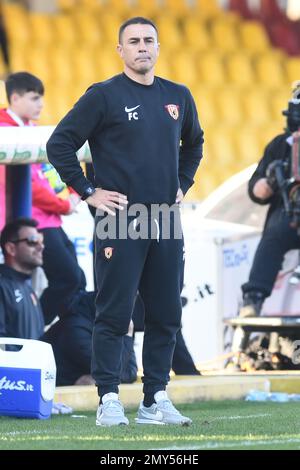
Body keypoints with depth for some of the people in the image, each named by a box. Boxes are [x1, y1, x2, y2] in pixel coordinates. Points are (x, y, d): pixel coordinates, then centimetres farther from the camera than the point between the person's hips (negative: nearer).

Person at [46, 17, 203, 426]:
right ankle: (108, 400, -1)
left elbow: (193, 143, 31)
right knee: (114, 314, -4)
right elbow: (59, 144, -5)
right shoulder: (104, 96, -3)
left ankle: (156, 400, 13)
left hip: (166, 223, 5)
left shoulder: (178, 97, 12)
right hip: (120, 221, -5)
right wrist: (88, 192, -7)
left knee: (166, 316, 6)